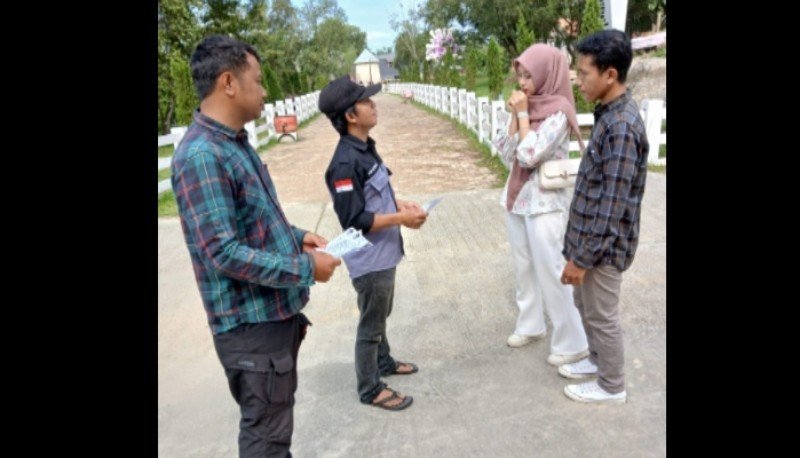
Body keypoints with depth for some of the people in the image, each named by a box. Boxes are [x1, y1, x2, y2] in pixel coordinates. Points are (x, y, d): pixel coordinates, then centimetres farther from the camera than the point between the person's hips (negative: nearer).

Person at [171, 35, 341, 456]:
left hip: (277, 311, 9)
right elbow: (224, 253, -26)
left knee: (275, 422, 25)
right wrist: (305, 269, -20)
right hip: (251, 324, -9)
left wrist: (297, 236, 4)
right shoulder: (201, 156, -22)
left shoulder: (236, 143, 10)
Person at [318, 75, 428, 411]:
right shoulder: (346, 162, -26)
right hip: (369, 259, -9)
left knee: (380, 316, 26)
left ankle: (384, 362, 48)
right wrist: (401, 218, -22)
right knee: (371, 325, 8)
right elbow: (355, 221, -26)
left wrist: (401, 204, 1)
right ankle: (370, 389, 26)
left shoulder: (365, 149, 4)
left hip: (383, 254, 9)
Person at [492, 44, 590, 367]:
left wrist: (523, 114, -14)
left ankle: (571, 343, 11)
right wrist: (515, 115, -4)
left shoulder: (559, 110, -15)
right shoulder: (527, 107, 7)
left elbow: (530, 155, -22)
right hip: (516, 198, 8)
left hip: (544, 203, -8)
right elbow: (507, 154, 3)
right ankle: (531, 325, 32)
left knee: (550, 272, -3)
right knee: (524, 267, 16)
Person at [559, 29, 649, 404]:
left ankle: (612, 385, 29)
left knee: (601, 315, 9)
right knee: (585, 306, 23)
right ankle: (597, 360, 44)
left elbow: (612, 206, -25)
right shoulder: (608, 115, 6)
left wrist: (582, 258, -20)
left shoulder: (622, 126, -25)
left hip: (602, 246, -9)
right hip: (590, 238, 9)